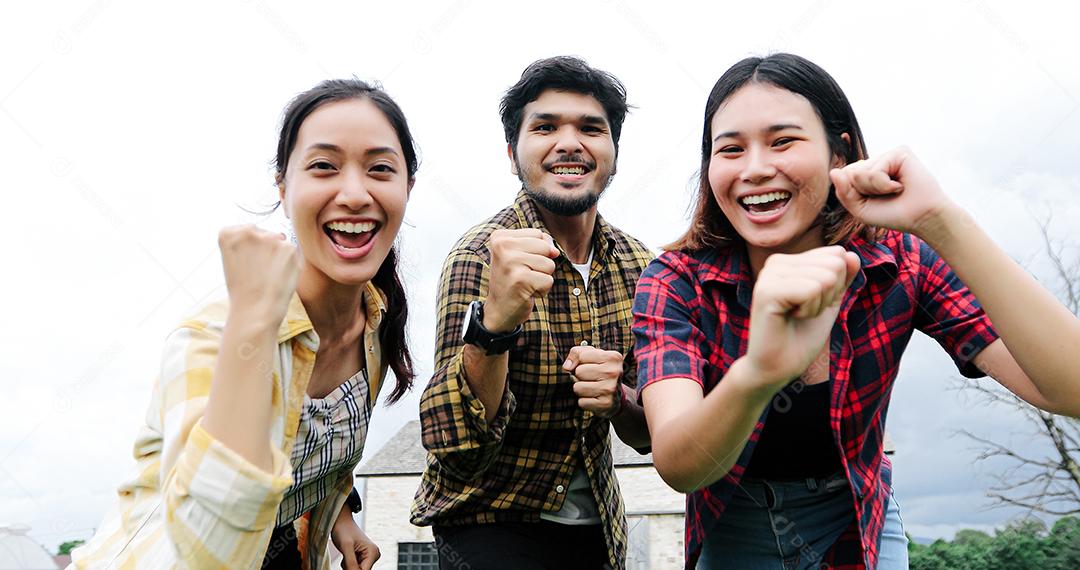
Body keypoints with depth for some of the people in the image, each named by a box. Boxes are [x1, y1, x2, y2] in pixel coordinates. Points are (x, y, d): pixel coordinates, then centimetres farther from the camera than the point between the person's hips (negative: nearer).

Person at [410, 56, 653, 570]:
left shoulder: (637, 264, -5)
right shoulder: (481, 256, -20)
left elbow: (646, 434, 0)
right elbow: (457, 454, -28)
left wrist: (617, 397, -22)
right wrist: (492, 323, -44)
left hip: (596, 525, 5)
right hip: (491, 524, -4)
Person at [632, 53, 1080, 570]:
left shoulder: (900, 264, -19)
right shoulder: (675, 284, -22)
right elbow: (677, 467, -36)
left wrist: (941, 221, -39)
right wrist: (757, 375, -57)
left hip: (858, 524, 1)